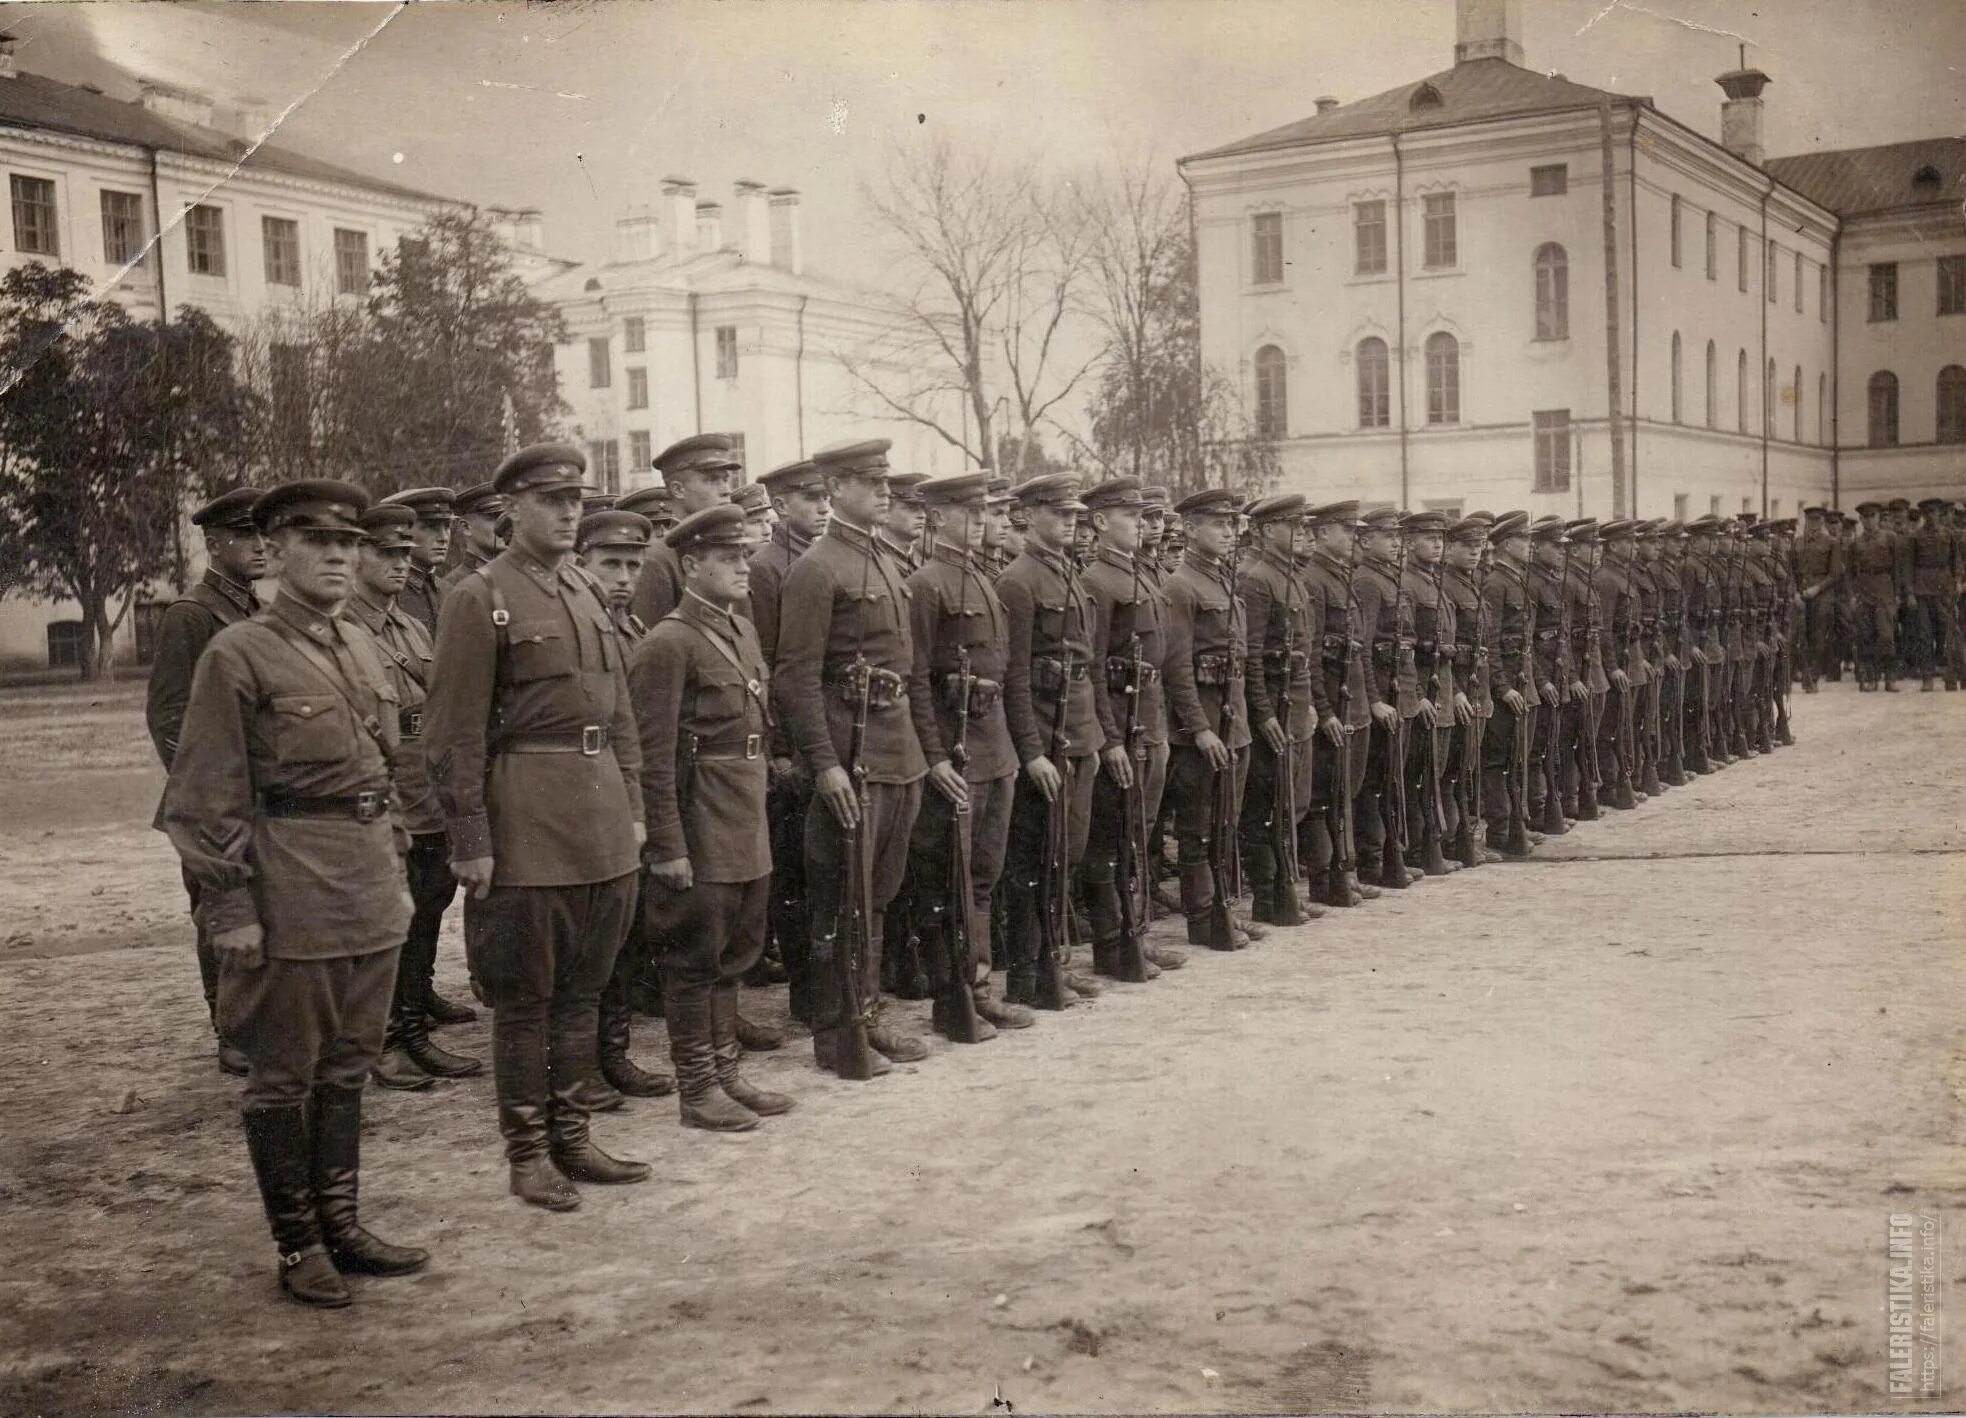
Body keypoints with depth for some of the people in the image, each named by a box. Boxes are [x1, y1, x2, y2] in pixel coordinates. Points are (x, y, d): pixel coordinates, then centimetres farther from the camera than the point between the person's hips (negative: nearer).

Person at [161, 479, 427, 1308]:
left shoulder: (360, 646, 12)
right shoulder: (238, 655, -9)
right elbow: (206, 798, -11)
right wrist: (229, 909, -13)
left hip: (371, 888, 7)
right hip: (291, 889, -7)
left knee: (347, 1067, 15)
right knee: (285, 1077, 5)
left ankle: (341, 1225, 26)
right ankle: (297, 1247, 17)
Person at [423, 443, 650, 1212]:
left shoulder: (587, 595, 14)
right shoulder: (479, 599, -8)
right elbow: (454, 734, -11)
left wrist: (631, 806, 14)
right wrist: (470, 838, -14)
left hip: (601, 822, 7)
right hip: (527, 824, -7)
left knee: (582, 988, 13)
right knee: (525, 996, 3)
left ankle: (571, 1134, 24)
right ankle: (527, 1152, 14)